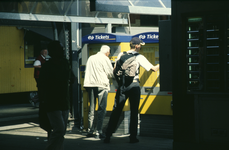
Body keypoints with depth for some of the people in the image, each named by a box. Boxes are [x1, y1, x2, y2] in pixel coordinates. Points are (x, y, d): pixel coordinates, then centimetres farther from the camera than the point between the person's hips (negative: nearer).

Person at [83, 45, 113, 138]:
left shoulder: (91, 58, 15)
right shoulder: (105, 59, -3)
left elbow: (87, 71, 20)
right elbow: (111, 73, -3)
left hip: (89, 85, 6)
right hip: (101, 85, -6)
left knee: (91, 108, 13)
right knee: (102, 109, -3)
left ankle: (90, 130, 12)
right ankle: (98, 131, -9)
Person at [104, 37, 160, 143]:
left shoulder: (121, 55, 8)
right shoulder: (139, 57, -2)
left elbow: (115, 70, 10)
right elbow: (153, 68, -2)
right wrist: (160, 65, 16)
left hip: (122, 84, 3)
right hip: (134, 85, -3)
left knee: (116, 111, 5)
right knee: (134, 111, 6)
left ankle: (108, 136, 2)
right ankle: (133, 137, 7)